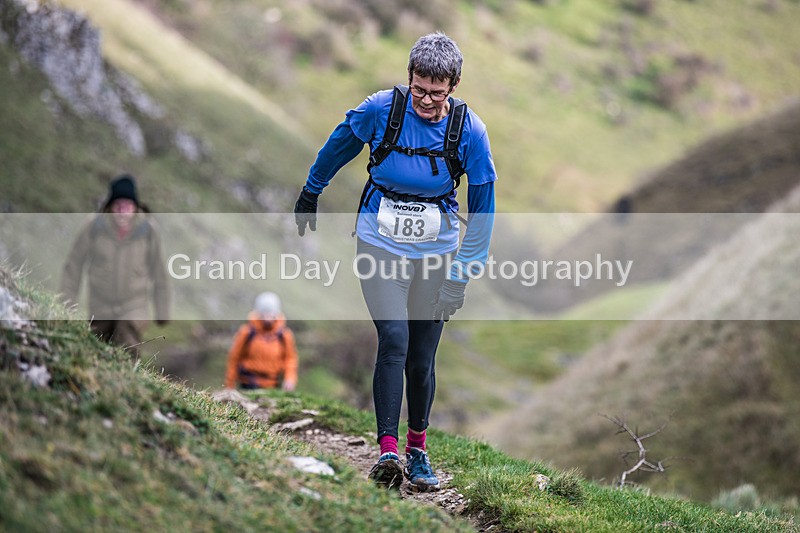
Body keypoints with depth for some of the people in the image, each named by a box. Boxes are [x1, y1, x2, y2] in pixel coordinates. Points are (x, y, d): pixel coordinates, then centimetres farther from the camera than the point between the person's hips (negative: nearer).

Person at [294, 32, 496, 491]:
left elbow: (482, 209, -4)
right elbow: (337, 149, 7)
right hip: (381, 242, -1)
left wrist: (460, 278, -7)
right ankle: (388, 451, -19)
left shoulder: (470, 130, -13)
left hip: (436, 249, 1)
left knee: (422, 358, 3)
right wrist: (310, 196, 21)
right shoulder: (380, 109, -14)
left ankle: (418, 450, 21)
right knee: (394, 341, -17)